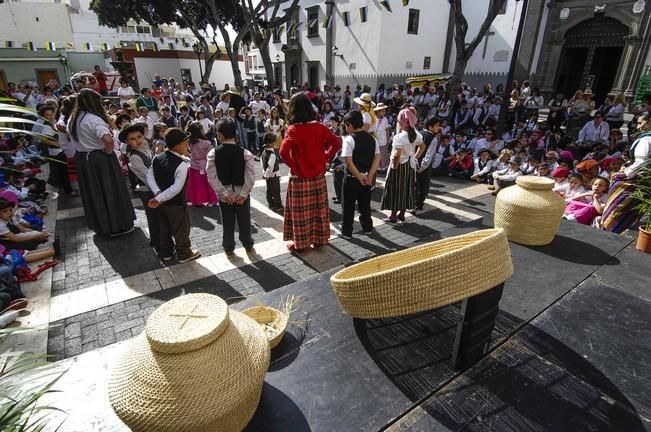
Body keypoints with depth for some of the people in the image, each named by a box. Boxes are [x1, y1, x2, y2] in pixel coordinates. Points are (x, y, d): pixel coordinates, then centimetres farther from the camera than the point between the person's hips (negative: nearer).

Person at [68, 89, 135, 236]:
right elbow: (108, 140, -36)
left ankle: (99, 225, 31)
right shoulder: (94, 119, -22)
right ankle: (117, 226, 14)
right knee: (110, 192, 4)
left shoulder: (72, 119, 6)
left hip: (81, 159, 8)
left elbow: (73, 137, 19)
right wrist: (108, 151, -19)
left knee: (92, 193, 17)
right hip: (100, 159, -8)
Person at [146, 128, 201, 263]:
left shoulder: (157, 158, -2)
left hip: (162, 202, 7)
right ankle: (184, 254, 29)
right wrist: (158, 199, -23)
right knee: (181, 230, 12)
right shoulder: (182, 165, -24)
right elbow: (176, 188, -28)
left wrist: (158, 194, -15)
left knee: (165, 229, 23)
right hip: (177, 204, -7)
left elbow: (149, 177, -6)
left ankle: (166, 252, 39)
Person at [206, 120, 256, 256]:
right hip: (242, 194, 0)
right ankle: (248, 245, 30)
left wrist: (224, 193, -12)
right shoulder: (246, 153, -11)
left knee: (227, 223, 14)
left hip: (224, 195, 1)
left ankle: (228, 248, 26)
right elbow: (251, 176, -15)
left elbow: (212, 177, -12)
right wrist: (244, 193, -13)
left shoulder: (213, 153, -9)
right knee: (244, 221, 16)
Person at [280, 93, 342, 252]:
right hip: (318, 176, 4)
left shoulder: (293, 129, -14)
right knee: (319, 209, 16)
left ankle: (300, 244, 19)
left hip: (300, 178, -4)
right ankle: (319, 239, 28)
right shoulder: (319, 127, -2)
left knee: (301, 212, 8)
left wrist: (292, 165, -12)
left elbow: (284, 151, -28)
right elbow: (337, 143, -2)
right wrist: (325, 158, 3)